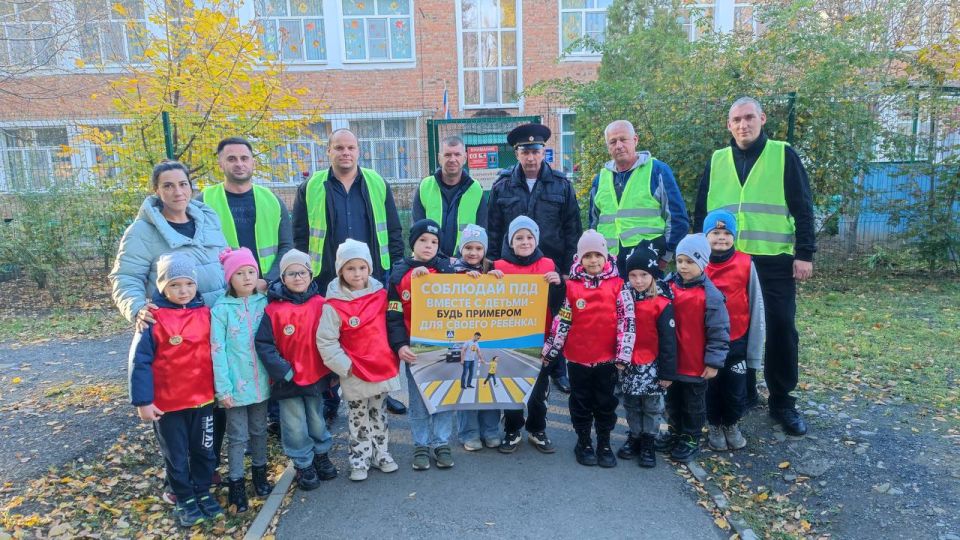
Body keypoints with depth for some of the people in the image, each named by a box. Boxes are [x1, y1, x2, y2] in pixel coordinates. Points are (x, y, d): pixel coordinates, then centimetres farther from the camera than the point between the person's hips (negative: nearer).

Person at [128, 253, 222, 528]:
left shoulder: (206, 313, -2)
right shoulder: (154, 319, -13)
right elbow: (140, 362, -12)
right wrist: (143, 401, -14)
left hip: (203, 399, 3)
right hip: (168, 403, -3)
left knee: (204, 451, 18)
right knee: (176, 456, 15)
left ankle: (203, 492, 37)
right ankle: (185, 499, 32)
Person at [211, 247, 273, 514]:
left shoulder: (264, 303, -1)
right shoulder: (221, 309, -10)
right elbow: (217, 350, -11)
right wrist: (223, 387, -13)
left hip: (261, 382, 3)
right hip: (236, 384, -3)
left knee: (259, 431, 18)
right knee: (237, 436, 7)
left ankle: (260, 473, 35)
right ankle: (236, 483, 21)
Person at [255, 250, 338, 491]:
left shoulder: (320, 305, -5)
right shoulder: (274, 309, -11)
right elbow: (263, 344, -12)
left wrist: (334, 370, -2)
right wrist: (282, 371, -17)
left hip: (316, 376, 2)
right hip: (288, 380, -2)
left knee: (316, 419, 19)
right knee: (295, 426, 7)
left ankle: (321, 455, 40)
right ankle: (304, 465, 26)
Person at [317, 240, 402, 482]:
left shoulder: (381, 295, -3)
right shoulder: (334, 306, -14)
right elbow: (325, 342, -14)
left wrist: (393, 358, 6)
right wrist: (345, 366, -15)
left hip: (383, 368, 4)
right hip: (354, 374, -3)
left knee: (378, 414, 19)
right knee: (358, 418, 12)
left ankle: (381, 453, 33)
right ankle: (359, 460, 25)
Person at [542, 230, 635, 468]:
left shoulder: (618, 285, -4)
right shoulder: (572, 286, -3)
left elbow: (627, 321, -5)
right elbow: (562, 321, 1)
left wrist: (623, 354, -7)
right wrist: (550, 349, 2)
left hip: (608, 358, 0)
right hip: (578, 358, 0)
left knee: (606, 402, 13)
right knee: (581, 403, 13)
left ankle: (604, 444, 29)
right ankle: (583, 442, 30)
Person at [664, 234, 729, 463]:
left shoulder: (710, 295, -17)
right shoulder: (669, 286, -2)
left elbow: (719, 332, -13)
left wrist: (713, 362, -12)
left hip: (696, 365, -5)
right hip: (671, 362, 5)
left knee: (693, 404, 14)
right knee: (673, 401, 21)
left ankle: (691, 440, 30)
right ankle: (676, 433, 40)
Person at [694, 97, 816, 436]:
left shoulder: (783, 155, 2)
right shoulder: (717, 161, 10)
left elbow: (803, 208, 0)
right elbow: (701, 211, 12)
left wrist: (805, 253, -7)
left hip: (774, 260, -2)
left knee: (780, 330, 1)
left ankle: (782, 402, 15)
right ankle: (741, 393, 24)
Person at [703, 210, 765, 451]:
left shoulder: (745, 264, -9)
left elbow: (756, 308, -4)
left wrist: (754, 349, -3)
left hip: (737, 341, 0)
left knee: (736, 388, 12)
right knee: (711, 386, 14)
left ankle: (731, 424, 37)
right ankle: (714, 426, 35)